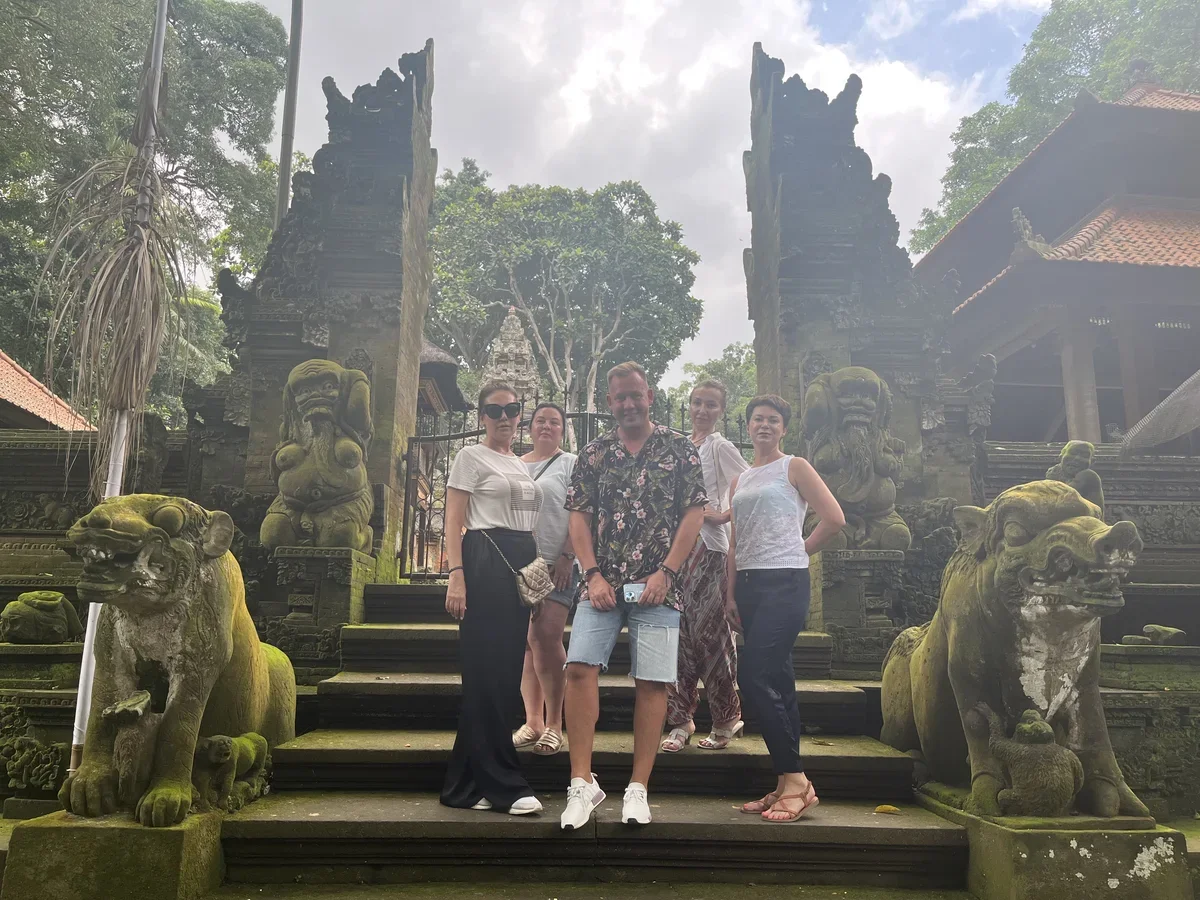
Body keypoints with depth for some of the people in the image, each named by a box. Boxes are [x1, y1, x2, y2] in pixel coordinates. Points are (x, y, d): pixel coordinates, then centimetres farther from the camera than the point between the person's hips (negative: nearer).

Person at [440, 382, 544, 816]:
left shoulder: (522, 465, 21)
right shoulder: (471, 457, 0)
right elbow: (453, 521, -7)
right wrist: (456, 576, -18)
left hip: (522, 566, 8)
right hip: (485, 562, -8)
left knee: (506, 673, 6)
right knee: (487, 673, -6)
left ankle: (469, 784, 16)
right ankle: (504, 784, 0)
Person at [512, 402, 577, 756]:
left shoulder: (570, 464, 4)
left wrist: (567, 557, -13)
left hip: (557, 566, -4)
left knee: (547, 637, -13)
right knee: (528, 643, 5)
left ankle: (553, 725, -4)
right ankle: (532, 722, 12)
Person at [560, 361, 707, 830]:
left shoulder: (679, 449, 6)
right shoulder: (594, 453, 12)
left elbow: (694, 514, 0)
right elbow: (579, 516, 7)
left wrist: (665, 572, -9)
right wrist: (593, 574, -6)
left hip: (657, 585, -1)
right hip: (603, 583, 2)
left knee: (652, 681, 0)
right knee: (579, 667, -12)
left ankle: (638, 788, 10)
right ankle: (582, 783, -2)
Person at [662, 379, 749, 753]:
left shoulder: (720, 447, -3)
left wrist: (722, 516, -13)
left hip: (708, 547, -6)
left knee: (709, 632, -2)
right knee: (680, 632, 4)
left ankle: (727, 718, 14)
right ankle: (681, 720, 11)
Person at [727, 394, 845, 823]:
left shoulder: (794, 467, 1)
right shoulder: (740, 481, 19)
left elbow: (834, 518, -5)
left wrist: (799, 551, 2)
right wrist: (731, 595, 10)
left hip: (784, 583, -7)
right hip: (749, 584, 7)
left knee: (755, 677, -16)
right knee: (776, 682, 7)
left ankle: (794, 779, -7)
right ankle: (788, 784, 13)